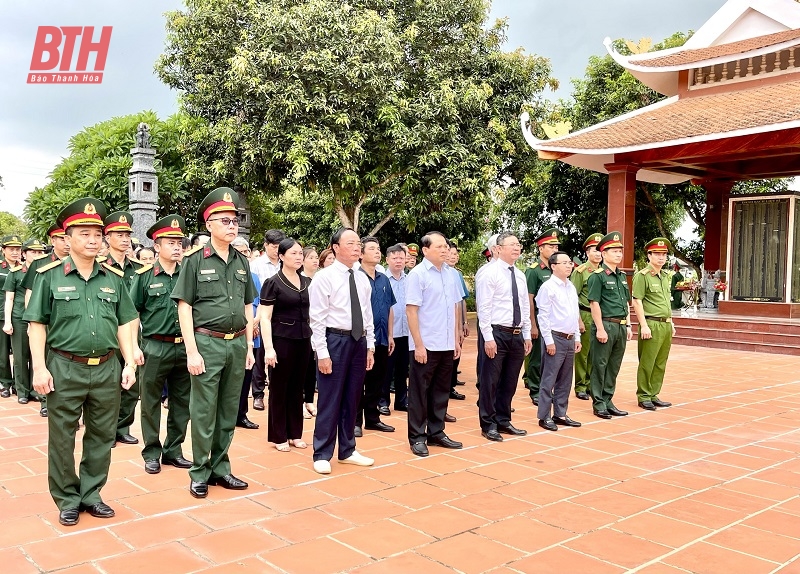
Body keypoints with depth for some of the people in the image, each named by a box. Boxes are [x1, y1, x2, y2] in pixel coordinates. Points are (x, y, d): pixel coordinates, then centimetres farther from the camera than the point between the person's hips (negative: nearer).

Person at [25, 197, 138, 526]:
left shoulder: (114, 278, 7)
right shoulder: (49, 276, -2)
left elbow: (124, 324, 10)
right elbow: (37, 325, -3)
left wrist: (129, 363, 4)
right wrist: (39, 368, -10)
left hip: (107, 369, 3)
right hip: (64, 369, -3)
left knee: (102, 435, 11)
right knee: (62, 438, 7)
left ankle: (91, 494, 26)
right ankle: (67, 500, 22)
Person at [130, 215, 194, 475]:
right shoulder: (144, 276, -3)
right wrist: (134, 347, -7)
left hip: (184, 347, 3)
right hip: (155, 348, -3)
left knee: (181, 403, 11)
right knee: (151, 403, 6)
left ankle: (173, 450, 24)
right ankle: (151, 453, 19)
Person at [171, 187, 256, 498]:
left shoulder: (242, 262, 10)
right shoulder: (195, 261, -5)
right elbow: (184, 307, -7)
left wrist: (249, 346, 10)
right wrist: (192, 351, -11)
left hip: (237, 344, 5)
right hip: (207, 343, -5)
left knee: (229, 412, 11)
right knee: (203, 412, 3)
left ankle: (220, 468, 24)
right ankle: (199, 473, 15)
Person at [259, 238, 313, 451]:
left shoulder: (307, 282, 8)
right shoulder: (273, 283, -7)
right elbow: (265, 317, -10)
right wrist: (268, 347, -18)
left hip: (304, 340, 5)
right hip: (282, 340, -5)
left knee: (297, 388, 12)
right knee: (279, 389, 6)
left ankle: (295, 433, 23)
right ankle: (279, 436, 17)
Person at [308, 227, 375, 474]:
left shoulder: (363, 279, 10)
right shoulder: (324, 278, -8)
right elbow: (317, 318, -11)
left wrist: (370, 346, 11)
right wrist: (322, 352, -15)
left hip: (359, 341, 6)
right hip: (335, 340, -6)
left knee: (352, 399, 14)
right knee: (329, 399, 1)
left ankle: (347, 451, 26)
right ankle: (322, 454, 13)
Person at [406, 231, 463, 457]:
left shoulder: (451, 274, 7)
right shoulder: (418, 274, -10)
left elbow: (456, 308, 13)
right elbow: (411, 311, -11)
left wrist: (457, 340, 12)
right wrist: (419, 345, -14)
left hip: (447, 345, 6)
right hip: (425, 345, -6)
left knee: (441, 391, 15)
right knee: (419, 392, 6)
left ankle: (436, 432, 28)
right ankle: (417, 437, 17)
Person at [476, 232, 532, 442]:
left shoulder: (520, 275, 13)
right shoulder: (489, 272, -8)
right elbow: (484, 307, -13)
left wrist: (527, 335, 13)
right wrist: (488, 337, -17)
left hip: (517, 335, 7)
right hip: (497, 333, -7)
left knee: (510, 382, 14)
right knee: (490, 381, 2)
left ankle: (503, 421, 27)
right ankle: (488, 425, 13)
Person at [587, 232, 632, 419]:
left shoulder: (622, 276, 15)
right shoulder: (597, 276, -8)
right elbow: (594, 304, -13)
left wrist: (628, 325, 14)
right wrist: (600, 329, -16)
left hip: (621, 326, 7)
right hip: (605, 325, -7)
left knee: (614, 366, 12)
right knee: (600, 365, 1)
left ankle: (608, 401, 22)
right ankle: (598, 404, 8)